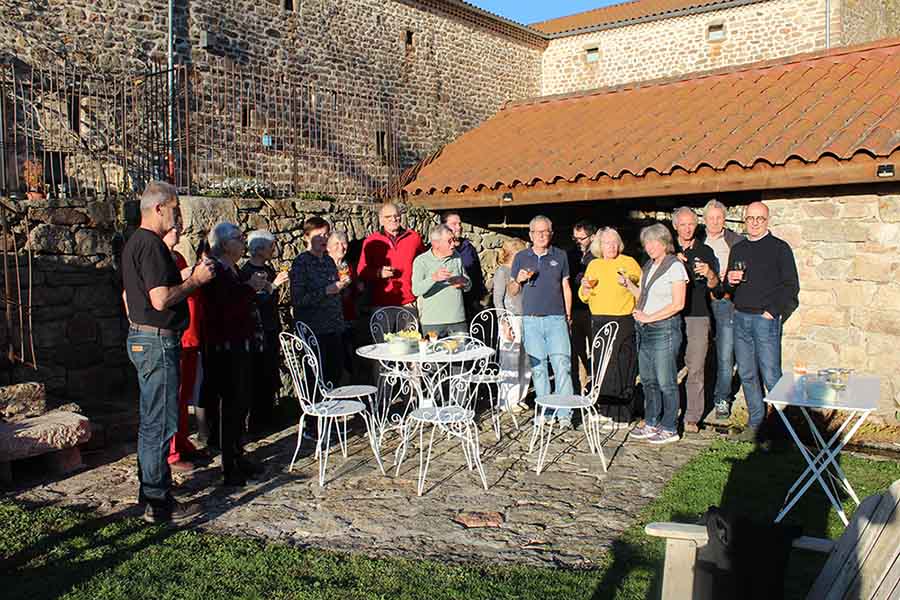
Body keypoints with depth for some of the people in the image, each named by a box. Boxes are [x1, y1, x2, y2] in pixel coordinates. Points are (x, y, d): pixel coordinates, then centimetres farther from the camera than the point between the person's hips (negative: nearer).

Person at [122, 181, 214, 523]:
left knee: (151, 420, 18)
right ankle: (158, 503, 2)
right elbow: (161, 299, -25)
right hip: (158, 341, -11)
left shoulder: (134, 243, 15)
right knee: (160, 423, -5)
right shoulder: (152, 245, -17)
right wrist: (196, 279, -14)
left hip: (140, 338, 11)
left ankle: (150, 489, 28)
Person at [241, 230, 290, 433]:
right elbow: (254, 301, -21)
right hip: (257, 331, -8)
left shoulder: (268, 268, 11)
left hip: (271, 329, 8)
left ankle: (268, 416, 24)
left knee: (270, 375, 14)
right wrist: (273, 285, -25)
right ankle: (256, 422, 5)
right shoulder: (247, 271, -13)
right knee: (259, 376, -3)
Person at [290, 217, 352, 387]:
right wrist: (326, 291, -18)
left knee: (336, 374, 8)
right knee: (318, 377, -3)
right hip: (313, 328, -6)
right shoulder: (301, 263, -8)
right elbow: (297, 300, -15)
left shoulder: (329, 260, 13)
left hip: (335, 328, 7)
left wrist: (342, 284, 4)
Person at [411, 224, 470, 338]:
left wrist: (463, 282, -5)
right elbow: (416, 290, -17)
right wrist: (434, 278, -32)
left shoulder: (457, 257, 10)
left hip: (458, 320, 4)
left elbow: (468, 286, 18)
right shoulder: (421, 260, -4)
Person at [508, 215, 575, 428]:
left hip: (556, 319, -1)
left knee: (562, 365, -9)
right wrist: (518, 280, -8)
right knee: (538, 367, 4)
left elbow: (566, 288, 14)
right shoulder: (521, 257, 9)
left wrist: (568, 315, 9)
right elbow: (511, 291, 13)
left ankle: (564, 414, -7)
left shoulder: (560, 256, 9)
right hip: (531, 320, 1)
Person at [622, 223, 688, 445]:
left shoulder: (675, 266, -9)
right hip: (644, 329, 8)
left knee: (666, 381, -2)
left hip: (664, 328, -8)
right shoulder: (648, 267, 15)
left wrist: (649, 317, -15)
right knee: (647, 380, 12)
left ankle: (669, 429, 6)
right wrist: (628, 284, 6)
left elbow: (678, 304, -14)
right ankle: (651, 423, 23)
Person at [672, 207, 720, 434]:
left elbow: (714, 286, 6)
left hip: (697, 315, -1)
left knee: (695, 369, -5)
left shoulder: (705, 251, 10)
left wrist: (709, 274, -17)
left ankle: (692, 418, 1)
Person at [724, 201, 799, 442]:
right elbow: (728, 288, 22)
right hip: (740, 318, 6)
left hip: (766, 320, -6)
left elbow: (791, 285, -4)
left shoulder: (779, 248, -1)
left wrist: (772, 311, -11)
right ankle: (756, 422, 18)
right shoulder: (738, 249, 16)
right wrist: (729, 280, -1)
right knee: (747, 375, 8)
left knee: (771, 376, -8)